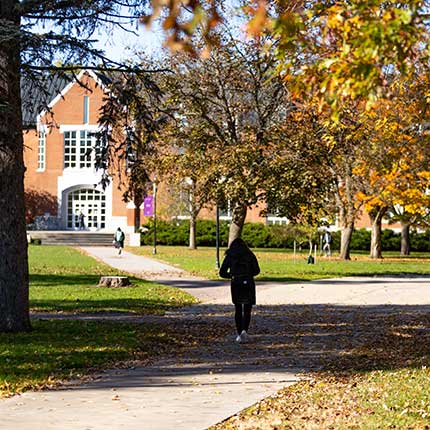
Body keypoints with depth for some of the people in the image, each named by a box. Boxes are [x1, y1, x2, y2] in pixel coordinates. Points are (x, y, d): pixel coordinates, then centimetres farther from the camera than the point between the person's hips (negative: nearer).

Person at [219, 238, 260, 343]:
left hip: (235, 284, 1)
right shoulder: (249, 255, 5)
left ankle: (239, 334, 10)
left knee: (238, 310, 15)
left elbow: (222, 273, 5)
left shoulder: (229, 256, 7)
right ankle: (244, 330, -18)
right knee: (247, 310, 4)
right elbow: (257, 270, -1)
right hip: (248, 284, -1)